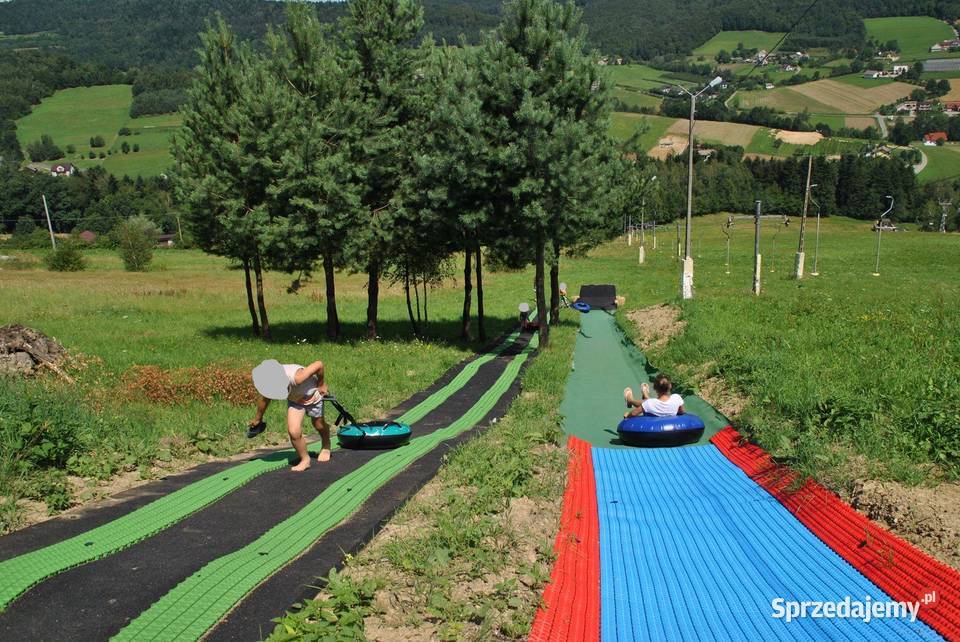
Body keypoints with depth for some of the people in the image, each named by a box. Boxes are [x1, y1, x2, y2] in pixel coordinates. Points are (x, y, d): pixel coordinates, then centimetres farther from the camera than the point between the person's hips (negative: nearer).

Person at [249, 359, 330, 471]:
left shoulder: (297, 377, -47)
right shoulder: (269, 380, -28)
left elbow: (319, 364, -37)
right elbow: (264, 399, -5)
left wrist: (321, 384, -20)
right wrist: (258, 418, 12)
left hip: (312, 397, -3)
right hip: (294, 400, 3)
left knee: (319, 425, 20)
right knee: (293, 432, -15)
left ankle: (326, 446, 54)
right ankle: (305, 459, 10)